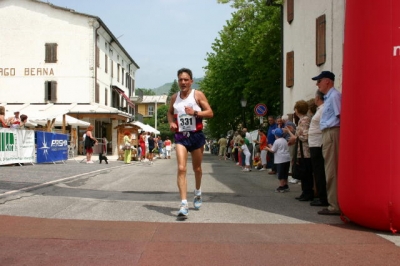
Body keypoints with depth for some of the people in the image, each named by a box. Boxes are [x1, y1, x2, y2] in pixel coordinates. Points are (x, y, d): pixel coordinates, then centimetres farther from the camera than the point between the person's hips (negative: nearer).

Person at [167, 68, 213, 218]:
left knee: (197, 168, 15)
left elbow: (210, 113, -8)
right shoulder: (174, 97, 6)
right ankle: (184, 204, -18)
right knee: (181, 169, -14)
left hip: (196, 135, -1)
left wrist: (195, 112, -23)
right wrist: (171, 123, 1)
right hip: (180, 136, 1)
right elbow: (170, 112, 22)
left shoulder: (198, 95, -4)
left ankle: (198, 193, 43)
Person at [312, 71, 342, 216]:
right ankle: (335, 203, 17)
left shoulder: (334, 96, -9)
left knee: (331, 171, -8)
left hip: (332, 133, -10)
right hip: (327, 134, 10)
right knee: (331, 170, 11)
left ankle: (335, 206, -4)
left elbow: (341, 116, -15)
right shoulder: (328, 97, 20)